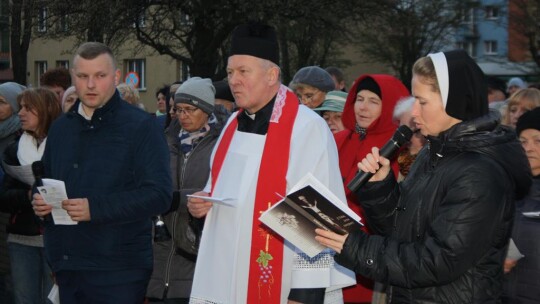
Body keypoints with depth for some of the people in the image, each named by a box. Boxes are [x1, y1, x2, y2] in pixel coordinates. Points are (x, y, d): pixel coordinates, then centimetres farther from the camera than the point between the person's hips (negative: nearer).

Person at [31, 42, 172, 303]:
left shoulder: (141, 126, -6)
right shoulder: (60, 128, 15)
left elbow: (159, 195, -14)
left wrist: (95, 208, -22)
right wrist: (40, 200, 2)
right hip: (66, 269, 6)